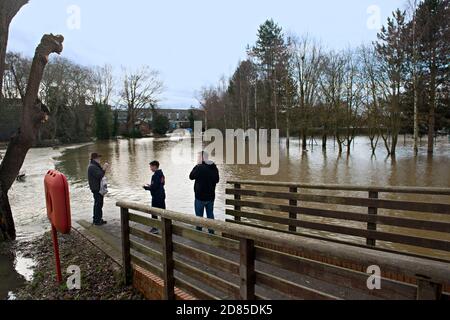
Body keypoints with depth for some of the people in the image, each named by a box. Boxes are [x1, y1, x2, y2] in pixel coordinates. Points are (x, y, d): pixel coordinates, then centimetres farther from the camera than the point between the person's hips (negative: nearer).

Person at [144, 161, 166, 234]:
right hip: (162, 195, 9)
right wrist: (151, 186, 16)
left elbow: (154, 187, -21)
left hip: (156, 197, -9)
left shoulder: (155, 175, -19)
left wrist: (146, 187, -6)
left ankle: (155, 228, 5)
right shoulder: (161, 174, 9)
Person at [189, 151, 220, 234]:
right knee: (210, 215, 15)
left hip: (200, 196, -6)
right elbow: (217, 180, 11)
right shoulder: (214, 167, 1)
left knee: (199, 216, 5)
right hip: (211, 196, 6)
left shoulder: (199, 167, -19)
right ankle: (211, 232, 21)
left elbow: (191, 177, -5)